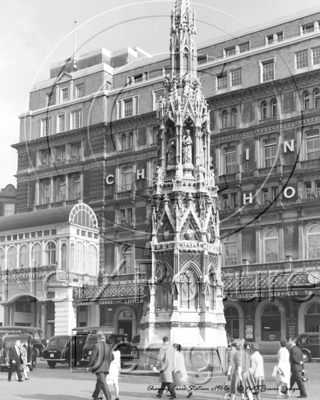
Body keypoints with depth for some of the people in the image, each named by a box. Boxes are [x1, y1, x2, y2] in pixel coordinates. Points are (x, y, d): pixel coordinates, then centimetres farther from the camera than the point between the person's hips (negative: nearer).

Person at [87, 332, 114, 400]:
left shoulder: (97, 346, -11)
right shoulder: (109, 347, 5)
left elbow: (92, 357, -10)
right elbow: (111, 358, 10)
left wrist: (89, 366, 3)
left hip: (98, 368, -6)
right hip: (106, 368, 6)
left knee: (103, 383, -8)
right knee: (99, 382, 19)